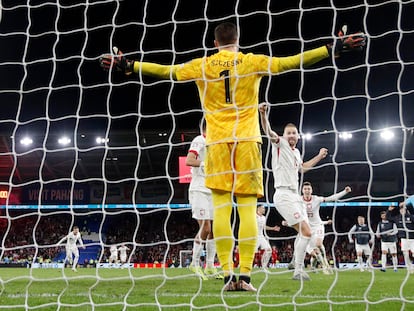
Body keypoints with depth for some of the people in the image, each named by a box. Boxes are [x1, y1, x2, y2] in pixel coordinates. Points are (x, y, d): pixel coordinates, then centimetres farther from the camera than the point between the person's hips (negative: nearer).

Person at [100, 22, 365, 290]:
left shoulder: (202, 66, 8)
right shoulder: (252, 62, 5)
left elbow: (165, 71, 9)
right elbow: (293, 62, 2)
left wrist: (128, 66, 18)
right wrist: (334, 48, 4)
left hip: (217, 142, 1)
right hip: (247, 141, -1)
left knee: (221, 210, -1)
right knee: (248, 210, -3)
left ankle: (228, 275, -6)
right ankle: (245, 276, -8)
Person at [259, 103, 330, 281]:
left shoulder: (296, 152, 18)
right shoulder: (280, 144, -3)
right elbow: (268, 132, -24)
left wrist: (319, 156, 37)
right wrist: (263, 114, -41)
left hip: (295, 196, 9)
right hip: (284, 195, -9)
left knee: (304, 233, 13)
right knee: (306, 232, -16)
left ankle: (298, 267, 21)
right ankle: (298, 271, -12)